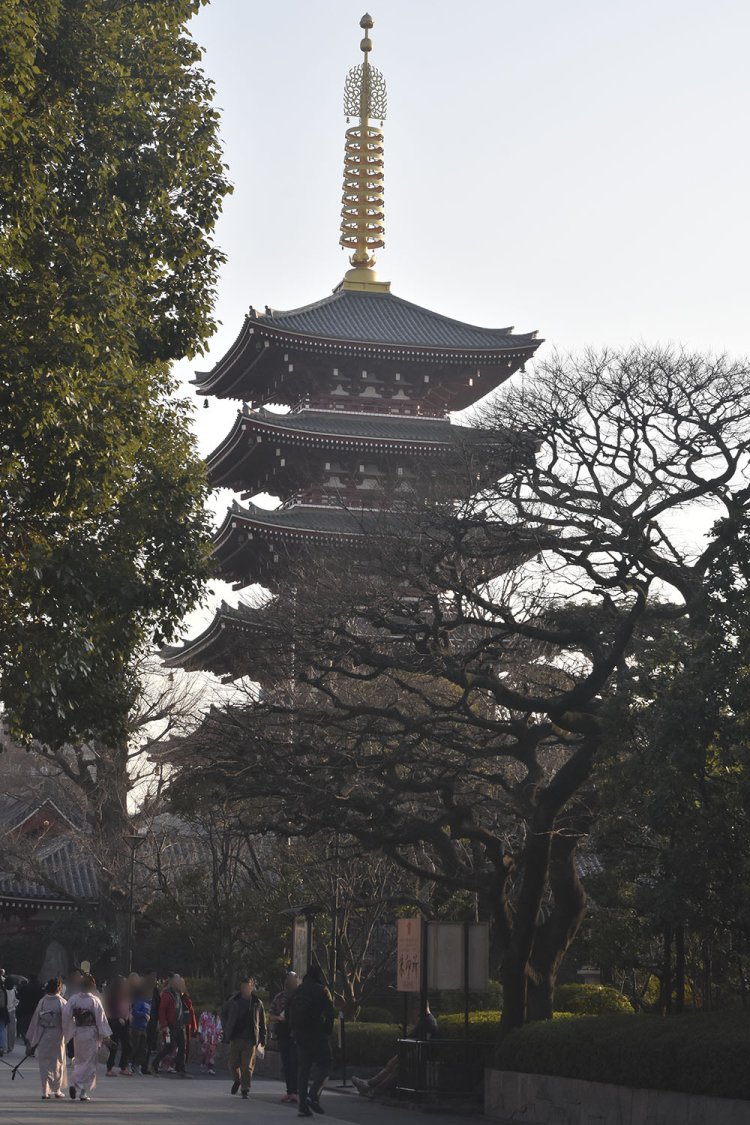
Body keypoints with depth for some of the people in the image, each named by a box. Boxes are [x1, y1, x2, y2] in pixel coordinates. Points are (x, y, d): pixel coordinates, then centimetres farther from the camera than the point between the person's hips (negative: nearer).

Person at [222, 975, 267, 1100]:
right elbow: (224, 1015, 18)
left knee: (247, 1066, -6)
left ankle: (245, 1089, 3)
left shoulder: (257, 1003, 2)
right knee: (233, 1064, 6)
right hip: (235, 1037, 2)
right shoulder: (233, 1001, 4)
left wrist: (263, 1039, 5)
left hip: (250, 1039, -2)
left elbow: (262, 1022, 7)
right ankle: (237, 1079, 34)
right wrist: (227, 1030, 7)